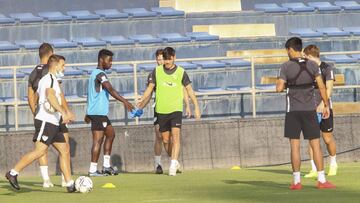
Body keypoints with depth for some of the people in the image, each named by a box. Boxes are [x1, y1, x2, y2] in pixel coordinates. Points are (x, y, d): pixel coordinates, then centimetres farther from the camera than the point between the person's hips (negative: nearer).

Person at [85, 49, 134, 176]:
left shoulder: (95, 73, 17)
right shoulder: (100, 74, -14)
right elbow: (110, 89, -28)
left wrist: (88, 113, 30)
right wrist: (124, 101, -35)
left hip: (98, 112, 10)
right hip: (98, 112, -10)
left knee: (110, 134, 16)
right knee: (98, 139, -8)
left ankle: (106, 165, 14)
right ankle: (93, 170, -8)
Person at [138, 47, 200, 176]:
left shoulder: (181, 73, -1)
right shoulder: (157, 71, 3)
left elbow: (189, 90, 5)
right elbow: (150, 88, 11)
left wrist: (196, 107, 1)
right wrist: (141, 103, 2)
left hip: (176, 110, -3)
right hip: (161, 111, 3)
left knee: (175, 136, -17)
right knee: (165, 140, 9)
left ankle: (173, 164, -22)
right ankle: (175, 161, 28)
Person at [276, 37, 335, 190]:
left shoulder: (286, 67, -6)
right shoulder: (312, 65, 3)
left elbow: (279, 88, -10)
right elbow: (321, 87, 0)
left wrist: (281, 83, 12)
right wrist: (326, 105, 7)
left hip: (293, 111, -2)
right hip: (310, 110, 2)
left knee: (295, 146, 1)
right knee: (316, 145, 4)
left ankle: (296, 181, -1)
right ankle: (321, 180, -1)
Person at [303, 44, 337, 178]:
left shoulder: (327, 68, -5)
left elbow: (329, 89, -14)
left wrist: (322, 104, -26)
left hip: (324, 108, -4)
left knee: (328, 139, 2)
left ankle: (333, 164, 25)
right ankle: (314, 170, -2)